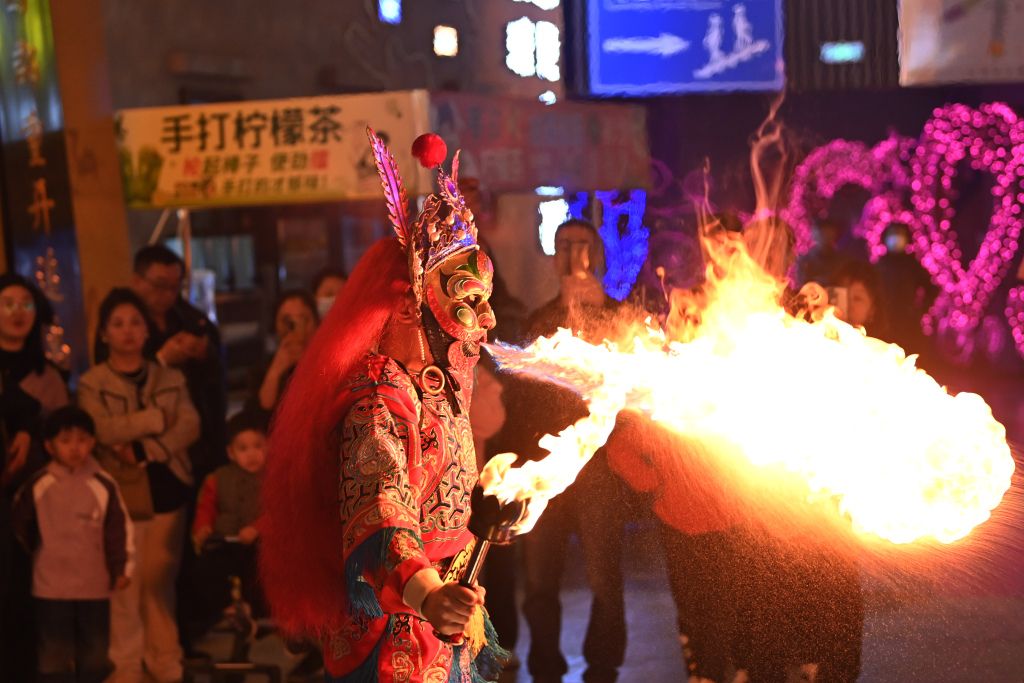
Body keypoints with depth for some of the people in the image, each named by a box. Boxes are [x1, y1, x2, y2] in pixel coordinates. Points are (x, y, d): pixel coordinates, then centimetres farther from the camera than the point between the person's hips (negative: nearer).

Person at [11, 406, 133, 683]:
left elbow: (120, 529, 1)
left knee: (95, 654, 13)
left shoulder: (104, 486, -5)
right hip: (50, 587, -1)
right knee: (54, 656, 4)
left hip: (95, 585, 1)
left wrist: (122, 567, 2)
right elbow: (18, 526, 10)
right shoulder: (38, 486, -5)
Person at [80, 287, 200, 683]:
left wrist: (145, 450, -16)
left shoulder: (170, 378, 10)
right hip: (120, 494, -2)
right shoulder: (91, 383, 2)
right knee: (126, 584, -2)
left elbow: (190, 427, -3)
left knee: (161, 579, 7)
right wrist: (157, 417, -11)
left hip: (166, 490, 2)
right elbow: (101, 431, -15)